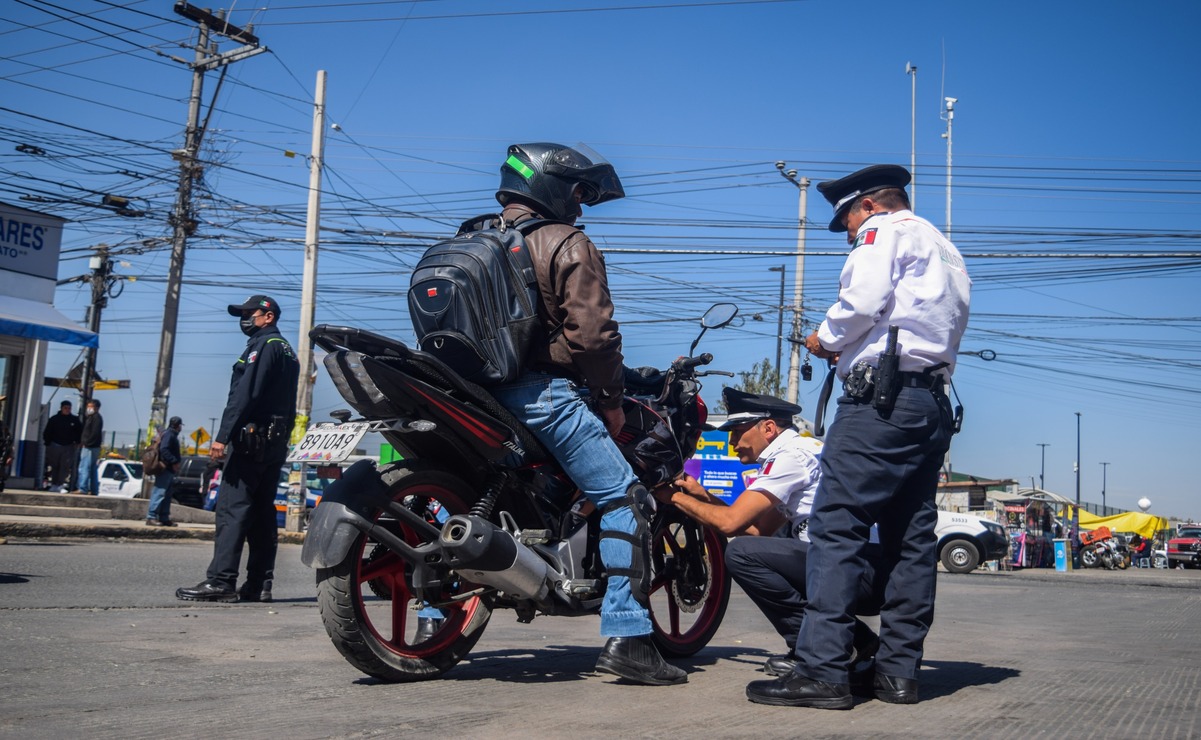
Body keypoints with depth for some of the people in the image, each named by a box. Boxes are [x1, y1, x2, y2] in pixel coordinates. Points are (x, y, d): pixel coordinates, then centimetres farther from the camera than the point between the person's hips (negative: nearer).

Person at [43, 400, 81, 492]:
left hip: (68, 447, 0)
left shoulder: (75, 420, 6)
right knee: (54, 466, 5)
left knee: (66, 467, -7)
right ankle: (54, 484, 13)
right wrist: (48, 443, 0)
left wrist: (77, 443, 1)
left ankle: (62, 485, -7)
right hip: (55, 446, 1)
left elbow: (80, 432, 11)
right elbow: (47, 433, 7)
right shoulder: (54, 419, 5)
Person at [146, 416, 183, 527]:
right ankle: (151, 517, -14)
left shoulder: (172, 435, 20)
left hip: (169, 470, 11)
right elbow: (164, 450, -23)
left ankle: (164, 518, 15)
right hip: (165, 469, -11)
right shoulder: (169, 434, -12)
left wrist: (178, 458, 17)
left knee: (167, 495, 12)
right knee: (159, 493, -13)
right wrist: (174, 462, -23)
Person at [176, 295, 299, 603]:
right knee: (262, 511, 7)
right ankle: (259, 583, 6)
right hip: (277, 442, 10)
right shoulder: (287, 351, 23)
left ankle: (220, 580, -16)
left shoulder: (262, 346, -7)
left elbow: (244, 394, -17)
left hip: (253, 438, -10)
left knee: (231, 508, -12)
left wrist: (223, 436, -19)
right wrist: (281, 440, 18)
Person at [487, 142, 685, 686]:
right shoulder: (567, 244, -4)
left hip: (480, 391, 8)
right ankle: (626, 639, -13)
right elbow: (592, 330, -13)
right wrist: (613, 400, -2)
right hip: (545, 391, -8)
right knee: (624, 500, -6)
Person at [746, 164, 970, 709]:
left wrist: (826, 339, 4)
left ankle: (821, 671, -16)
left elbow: (863, 300, -14)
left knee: (836, 526, -12)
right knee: (911, 538, 7)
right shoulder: (947, 252, 30)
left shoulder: (886, 230, 3)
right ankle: (898, 671, 8)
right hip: (934, 402, 10)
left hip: (883, 397, -10)